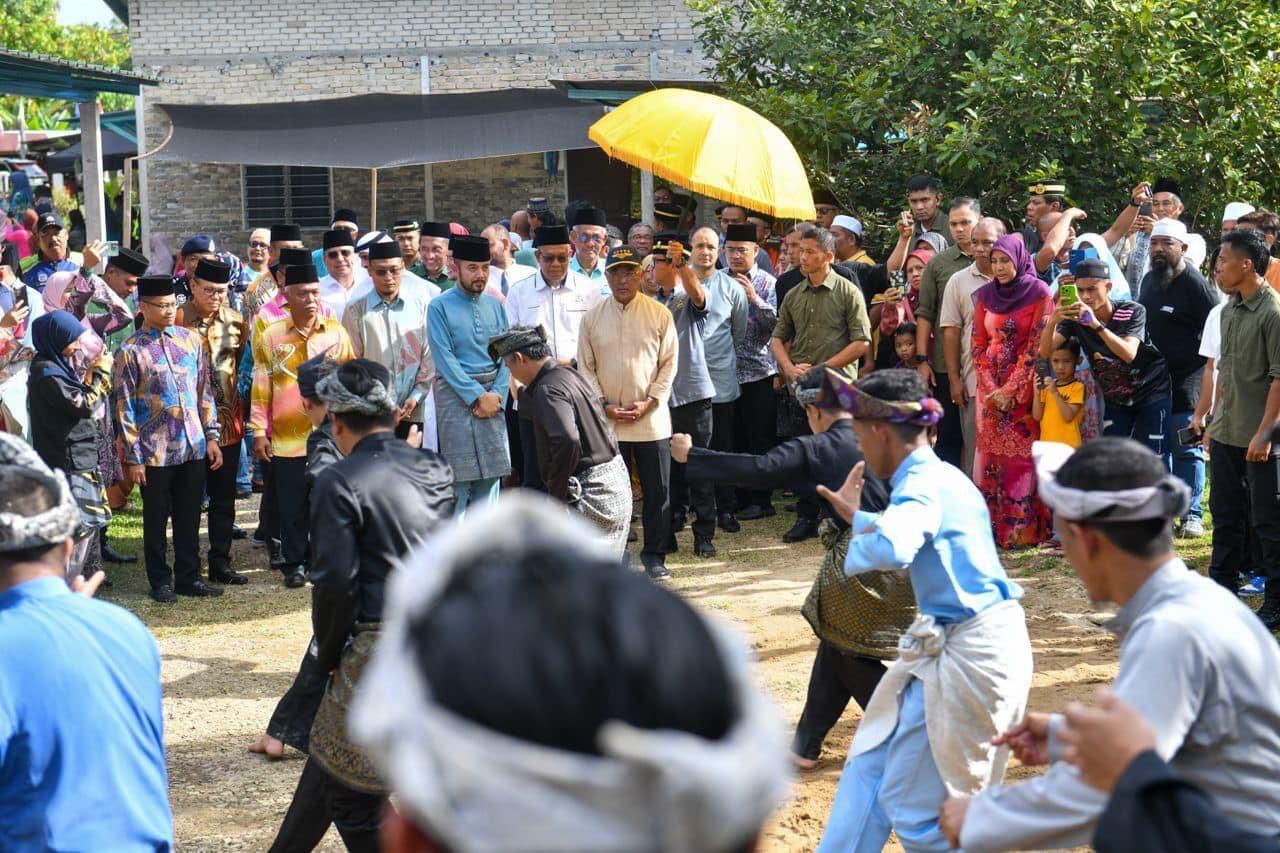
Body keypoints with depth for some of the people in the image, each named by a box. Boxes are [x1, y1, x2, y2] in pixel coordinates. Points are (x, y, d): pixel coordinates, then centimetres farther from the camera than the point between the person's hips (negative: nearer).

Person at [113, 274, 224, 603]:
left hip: (194, 448, 4)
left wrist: (212, 436, 6)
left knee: (189, 517, 12)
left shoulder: (191, 339, 5)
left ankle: (189, 577, 23)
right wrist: (133, 458, -9)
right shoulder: (130, 352, -8)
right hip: (155, 453, -4)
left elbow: (205, 391, 10)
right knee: (157, 520, 8)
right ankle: (160, 581, 19)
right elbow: (124, 409, -7)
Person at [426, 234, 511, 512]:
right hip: (456, 393, -4)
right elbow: (444, 359, -10)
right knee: (459, 478, -5)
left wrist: (496, 395, -8)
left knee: (491, 475, 4)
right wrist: (477, 396, -13)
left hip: (492, 397, 4)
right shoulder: (440, 307, -4)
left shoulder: (494, 306, 10)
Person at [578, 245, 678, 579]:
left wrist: (648, 403, -9)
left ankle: (654, 555, 15)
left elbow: (669, 364, 1)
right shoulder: (592, 317, 3)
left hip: (652, 419, -1)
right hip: (607, 420, 1)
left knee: (658, 492, 3)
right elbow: (585, 367, 5)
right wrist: (605, 405, -6)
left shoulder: (659, 314, 0)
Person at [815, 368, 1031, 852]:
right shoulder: (937, 476, 13)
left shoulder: (923, 486, -18)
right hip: (946, 645, 10)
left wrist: (853, 552, -19)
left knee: (913, 808, 1)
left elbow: (892, 549, -40)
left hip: (969, 654, -10)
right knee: (871, 767, 18)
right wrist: (856, 517, 37)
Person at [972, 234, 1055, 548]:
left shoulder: (1039, 293, -5)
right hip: (991, 386, 4)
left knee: (1022, 455, -6)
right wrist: (992, 388, -4)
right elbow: (979, 344, 8)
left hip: (1025, 385, -4)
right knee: (991, 453, 1)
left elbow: (1037, 345, -8)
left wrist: (1011, 390, -11)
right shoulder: (985, 295, 8)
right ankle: (991, 526, 5)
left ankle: (1025, 528, -5)